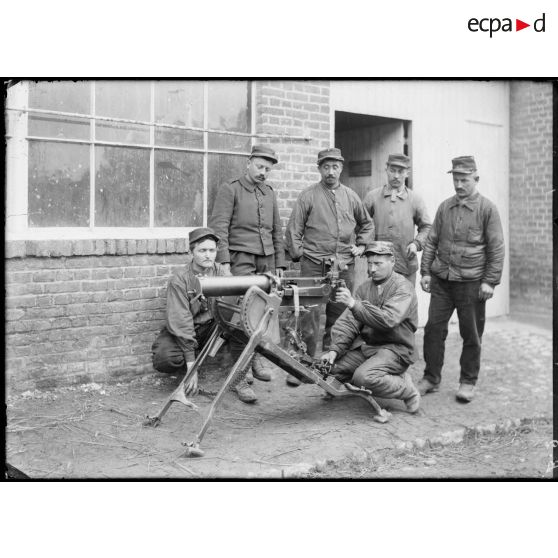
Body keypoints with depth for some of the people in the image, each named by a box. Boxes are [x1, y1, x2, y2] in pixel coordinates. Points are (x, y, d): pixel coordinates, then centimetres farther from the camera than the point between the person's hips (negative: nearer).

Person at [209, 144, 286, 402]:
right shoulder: (230, 190, 0)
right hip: (241, 259, -6)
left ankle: (257, 361, 22)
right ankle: (241, 377, -10)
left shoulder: (269, 193, 18)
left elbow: (277, 231, 22)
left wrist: (279, 263, 17)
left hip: (267, 260, 6)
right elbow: (219, 227, -7)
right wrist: (223, 261, -16)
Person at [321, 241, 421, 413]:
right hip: (365, 345, 8)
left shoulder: (403, 288, -12)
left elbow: (387, 320, -28)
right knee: (329, 367, -9)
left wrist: (354, 304, -32)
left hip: (395, 349, -7)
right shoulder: (364, 287, 9)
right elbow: (348, 322, 3)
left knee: (364, 377, -31)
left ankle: (408, 392, -3)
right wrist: (335, 350, -11)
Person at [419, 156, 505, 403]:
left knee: (471, 335, 7)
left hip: (471, 283, -4)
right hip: (441, 280, 4)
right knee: (433, 329, 4)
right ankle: (431, 378, 17)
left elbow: (496, 248, -6)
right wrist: (426, 272, 5)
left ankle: (468, 382, 21)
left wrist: (490, 281, -10)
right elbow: (432, 241, 12)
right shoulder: (445, 206, 7)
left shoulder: (487, 209, -5)